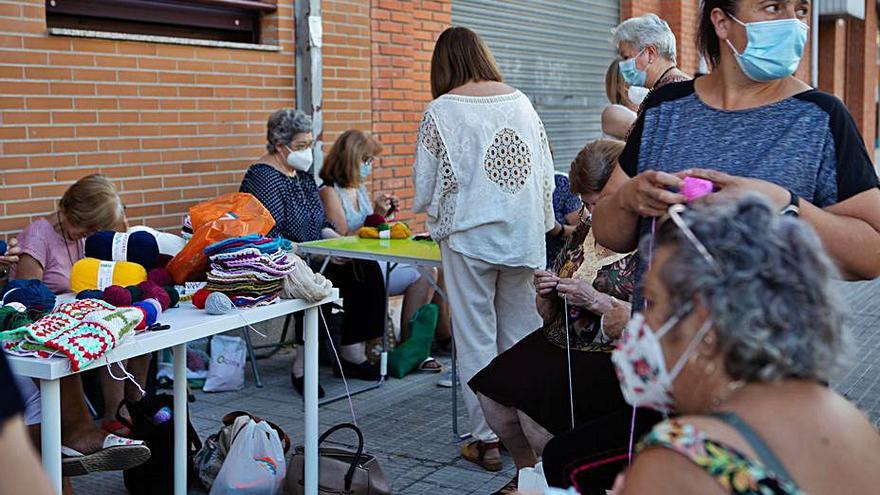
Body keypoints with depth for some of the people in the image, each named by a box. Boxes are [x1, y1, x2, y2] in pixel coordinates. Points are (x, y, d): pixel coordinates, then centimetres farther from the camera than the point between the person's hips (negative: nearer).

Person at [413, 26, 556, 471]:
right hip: (524, 235, 4)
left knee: (476, 338, 4)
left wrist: (435, 216, 17)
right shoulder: (521, 102, 7)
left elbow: (427, 188, -4)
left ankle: (486, 439, 8)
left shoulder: (442, 111, -5)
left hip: (471, 236, -4)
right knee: (522, 334, 12)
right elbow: (545, 171, 9)